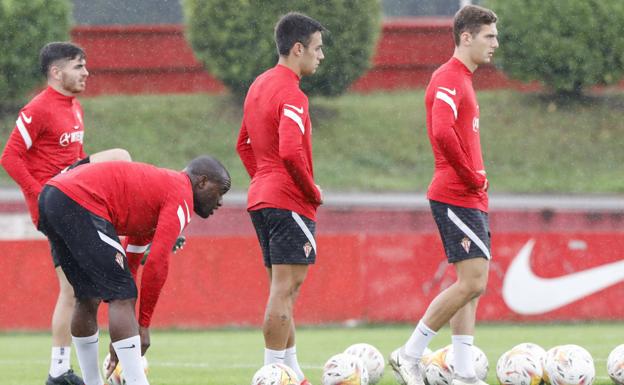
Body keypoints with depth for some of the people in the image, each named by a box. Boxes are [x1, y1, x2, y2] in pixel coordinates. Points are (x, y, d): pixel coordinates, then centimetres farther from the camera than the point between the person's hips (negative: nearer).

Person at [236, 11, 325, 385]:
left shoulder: (259, 86, 15)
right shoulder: (291, 94, -15)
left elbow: (244, 144, 24)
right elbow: (291, 152, -26)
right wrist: (314, 192, -13)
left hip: (261, 199, 10)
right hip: (290, 202, -10)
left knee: (283, 289, 13)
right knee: (285, 288, -9)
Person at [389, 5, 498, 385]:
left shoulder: (463, 79, 19)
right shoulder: (449, 80, -13)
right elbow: (443, 133, -27)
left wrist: (477, 179, 11)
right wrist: (473, 178, -17)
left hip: (472, 198, 10)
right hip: (456, 195, -10)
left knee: (471, 285, 8)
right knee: (473, 282, -13)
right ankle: (410, 354, -5)